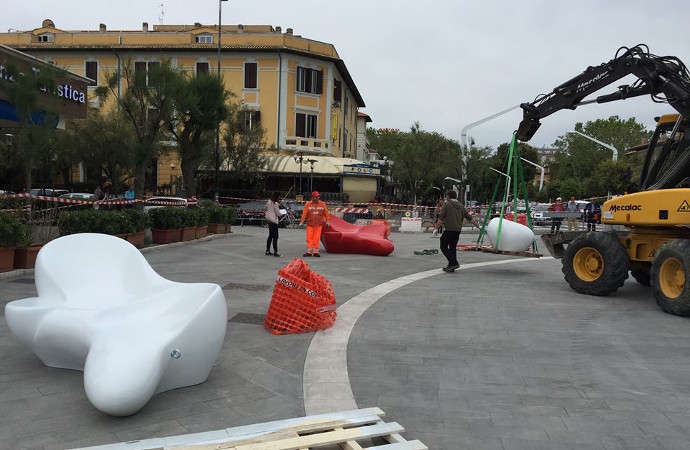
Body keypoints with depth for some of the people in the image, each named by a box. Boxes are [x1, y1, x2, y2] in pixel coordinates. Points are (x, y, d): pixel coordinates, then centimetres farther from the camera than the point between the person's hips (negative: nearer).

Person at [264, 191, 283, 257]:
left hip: (269, 220, 9)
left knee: (270, 236, 15)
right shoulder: (275, 203, -15)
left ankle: (267, 251, 20)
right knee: (275, 237, -7)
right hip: (274, 220, -9)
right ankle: (275, 252, -8)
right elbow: (278, 213, -13)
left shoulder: (269, 202, 9)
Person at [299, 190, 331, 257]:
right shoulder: (308, 204, 0)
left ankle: (315, 252, 7)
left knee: (317, 238, 0)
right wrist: (301, 221, -11)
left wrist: (328, 221, 6)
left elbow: (326, 213, 9)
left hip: (319, 225, 1)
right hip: (310, 224, 0)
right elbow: (304, 213, -5)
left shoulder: (322, 204, 4)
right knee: (309, 238, 0)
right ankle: (309, 252, 5)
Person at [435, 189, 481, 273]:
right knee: (453, 247, 14)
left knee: (444, 247, -1)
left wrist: (437, 227, -4)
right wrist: (478, 226, 18)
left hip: (449, 229, -7)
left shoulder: (446, 204, -3)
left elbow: (440, 218, -10)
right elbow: (470, 218, 13)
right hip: (458, 230, 7)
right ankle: (451, 266, 16)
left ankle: (453, 263, -13)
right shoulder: (461, 206, 15)